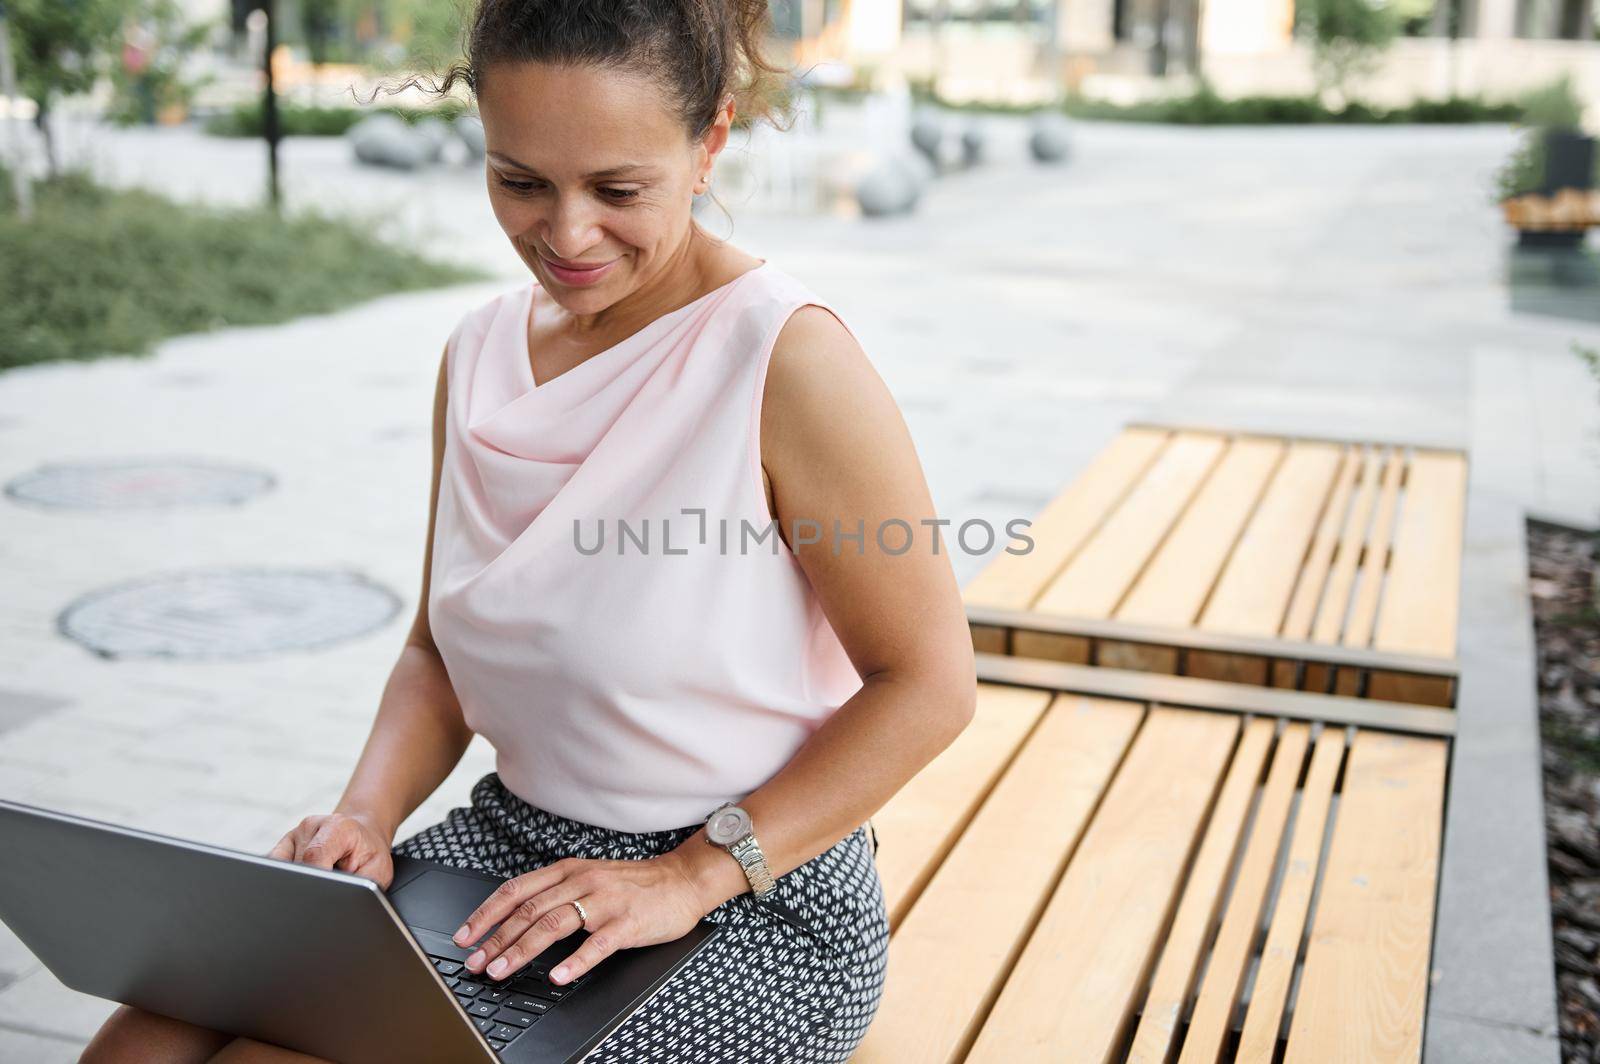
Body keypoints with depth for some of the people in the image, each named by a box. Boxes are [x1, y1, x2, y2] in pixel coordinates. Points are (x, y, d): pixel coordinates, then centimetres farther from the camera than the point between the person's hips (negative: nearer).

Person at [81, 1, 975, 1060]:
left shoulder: (785, 356, -17)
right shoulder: (480, 353, 5)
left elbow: (930, 684, -15)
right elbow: (441, 651, 13)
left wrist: (692, 876, -18)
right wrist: (368, 816, -6)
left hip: (753, 906, -6)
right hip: (512, 845, 6)